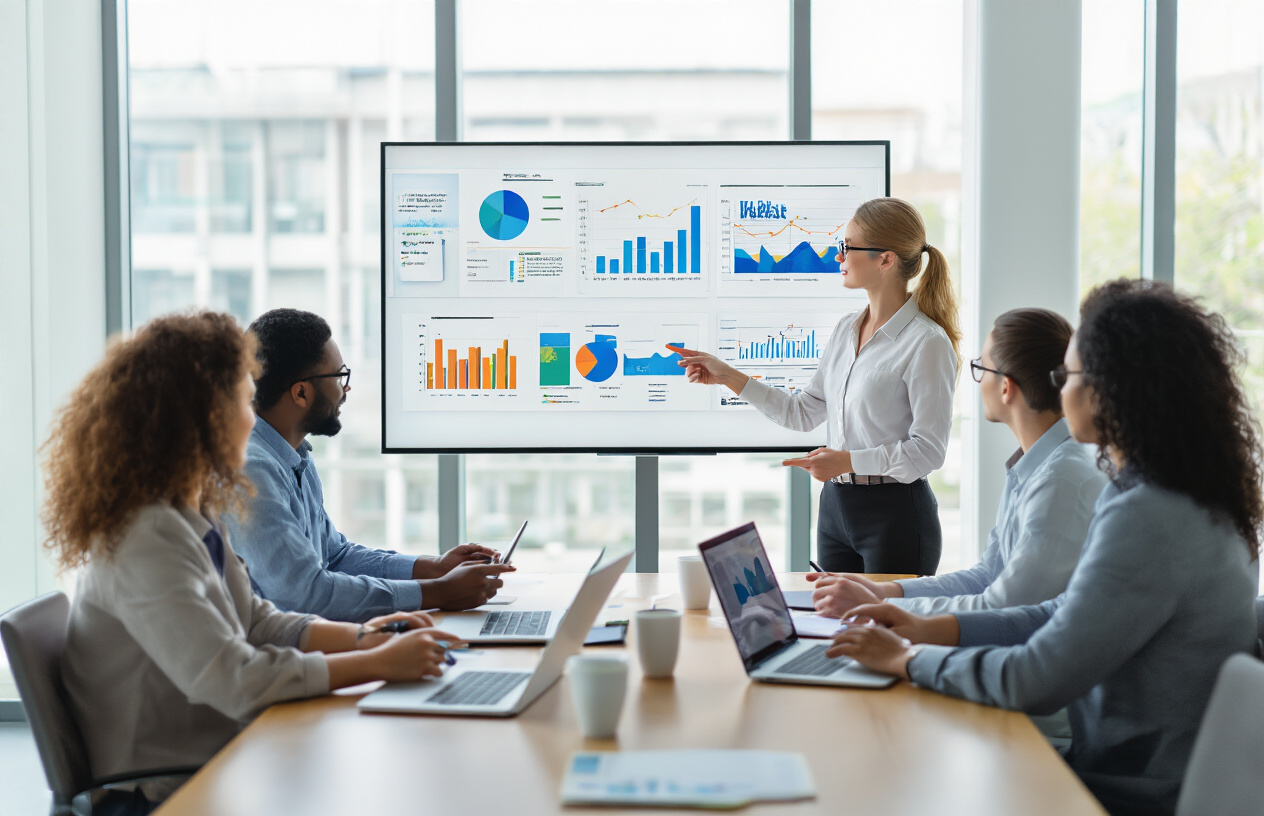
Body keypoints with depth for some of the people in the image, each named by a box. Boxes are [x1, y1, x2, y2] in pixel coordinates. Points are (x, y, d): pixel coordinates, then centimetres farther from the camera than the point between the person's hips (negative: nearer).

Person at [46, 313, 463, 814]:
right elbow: (233, 680, -28)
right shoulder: (144, 539, -23)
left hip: (212, 766, 9)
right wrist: (378, 664, -22)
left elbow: (254, 622, 16)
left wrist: (361, 636, 2)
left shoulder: (195, 519, 8)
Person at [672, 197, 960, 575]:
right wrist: (728, 376, 10)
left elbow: (927, 450, -16)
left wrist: (849, 460, -26)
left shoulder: (927, 342, -14)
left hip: (896, 515, -7)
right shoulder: (846, 330, 11)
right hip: (835, 507, 7)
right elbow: (803, 412, 14)